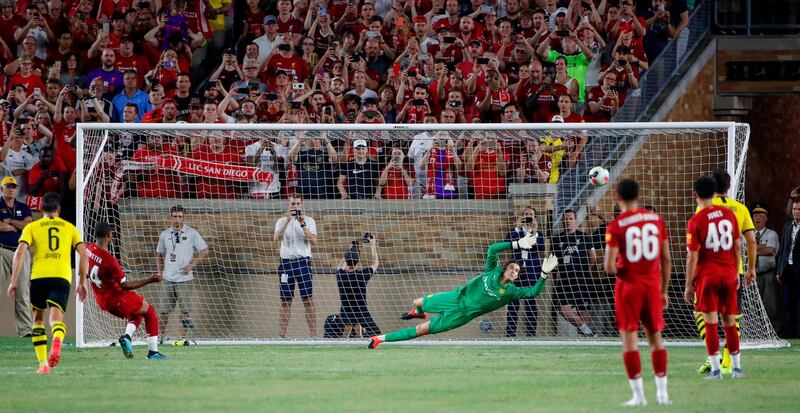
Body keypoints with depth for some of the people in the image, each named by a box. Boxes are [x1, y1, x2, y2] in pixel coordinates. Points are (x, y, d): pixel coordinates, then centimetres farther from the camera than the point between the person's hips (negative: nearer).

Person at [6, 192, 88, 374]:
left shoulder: (31, 227, 13)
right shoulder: (69, 227, 19)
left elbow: (20, 252, 0)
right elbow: (83, 254, 12)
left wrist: (14, 282, -1)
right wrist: (82, 282, 17)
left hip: (39, 277, 0)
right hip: (62, 277, 0)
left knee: (38, 318, 18)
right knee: (56, 318, -9)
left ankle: (43, 363, 10)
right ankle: (57, 341, -46)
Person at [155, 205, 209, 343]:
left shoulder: (191, 233, -2)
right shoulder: (164, 235, 8)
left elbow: (204, 251, 0)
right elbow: (159, 255, 20)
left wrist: (191, 265, -7)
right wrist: (160, 271, 8)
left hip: (184, 278, -3)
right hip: (168, 279, 3)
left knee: (185, 310, -5)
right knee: (163, 310, 2)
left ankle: (183, 337, 1)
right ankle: (159, 336, 11)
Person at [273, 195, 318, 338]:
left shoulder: (309, 221, 6)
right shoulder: (282, 221, 9)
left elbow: (314, 241, -7)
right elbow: (276, 238, -9)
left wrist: (303, 224, -15)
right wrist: (287, 221, -17)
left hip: (303, 261, -1)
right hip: (286, 262, 1)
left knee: (308, 300, -5)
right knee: (285, 301, 1)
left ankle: (313, 334, -5)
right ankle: (281, 335, 2)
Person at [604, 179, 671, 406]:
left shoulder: (615, 226, -10)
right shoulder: (656, 220, 3)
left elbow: (610, 267, -15)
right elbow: (666, 261, 5)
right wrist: (664, 291, 15)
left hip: (628, 285, -4)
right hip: (652, 285, 4)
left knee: (629, 338, 1)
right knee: (655, 336, 14)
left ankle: (638, 394, -2)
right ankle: (662, 391, 12)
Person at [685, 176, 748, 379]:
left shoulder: (695, 221, -10)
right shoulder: (729, 215, 3)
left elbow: (693, 256, -11)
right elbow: (737, 246, 9)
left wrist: (689, 285, -5)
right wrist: (736, 273, 19)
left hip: (707, 275, -4)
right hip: (728, 273, 4)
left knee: (710, 322, -2)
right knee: (729, 322, 12)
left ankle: (715, 369, -6)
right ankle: (736, 368, 14)